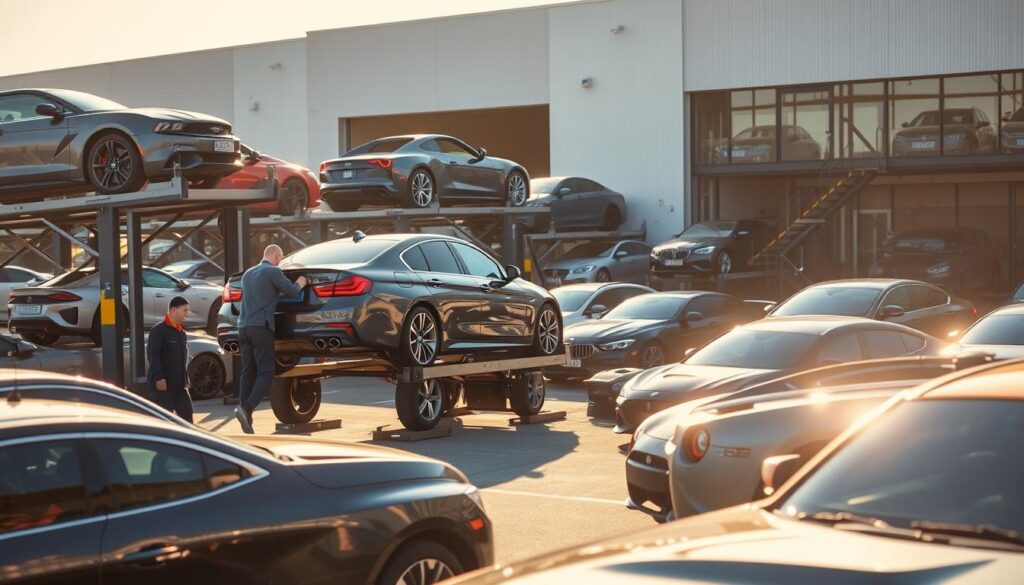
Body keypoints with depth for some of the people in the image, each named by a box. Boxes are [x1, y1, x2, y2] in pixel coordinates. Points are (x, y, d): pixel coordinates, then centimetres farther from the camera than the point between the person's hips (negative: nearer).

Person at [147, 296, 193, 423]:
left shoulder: (181, 332, 15)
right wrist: (158, 377, -24)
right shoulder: (159, 330, -11)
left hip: (179, 383, 8)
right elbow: (152, 354, -18)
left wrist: (185, 378, 17)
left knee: (186, 412, 3)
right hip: (162, 383, -8)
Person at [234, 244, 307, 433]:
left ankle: (245, 416, 5)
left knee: (248, 373, 9)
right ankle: (246, 408, -25)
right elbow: (291, 291, -3)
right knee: (266, 373, -7)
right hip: (261, 327, -7)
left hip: (244, 327, 7)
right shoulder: (273, 271, -4)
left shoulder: (248, 274, 20)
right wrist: (300, 284, 18)